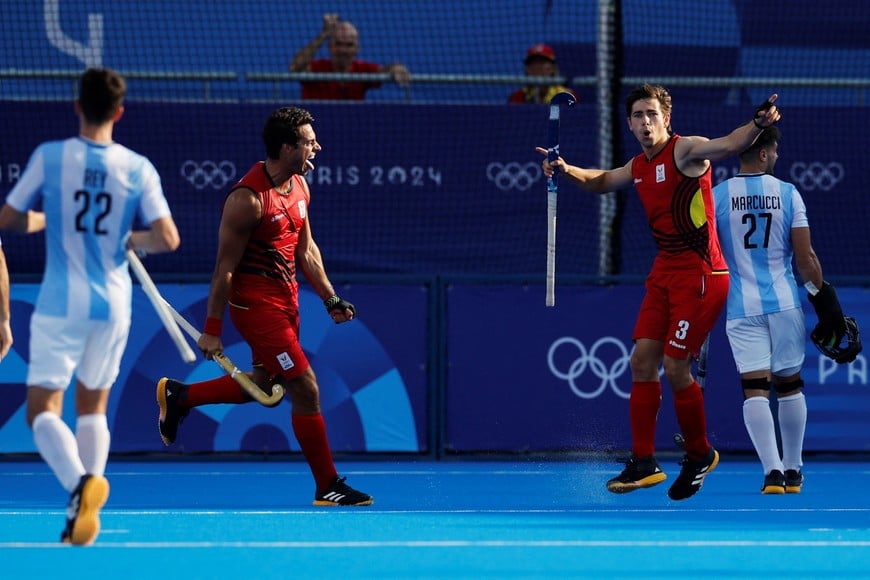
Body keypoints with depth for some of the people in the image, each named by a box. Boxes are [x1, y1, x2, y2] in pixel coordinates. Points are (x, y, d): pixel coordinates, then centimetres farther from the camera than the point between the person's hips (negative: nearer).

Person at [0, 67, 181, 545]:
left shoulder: (50, 157, -8)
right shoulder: (138, 168, -3)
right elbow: (168, 239, -9)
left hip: (60, 304, -3)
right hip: (113, 306, 3)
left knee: (43, 409, 0)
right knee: (93, 405, 20)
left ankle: (80, 481, -29)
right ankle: (82, 516, 15)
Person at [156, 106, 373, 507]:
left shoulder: (300, 185, 5)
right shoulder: (248, 199, -22)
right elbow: (225, 268, -18)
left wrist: (330, 299, 10)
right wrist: (212, 330, -15)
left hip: (285, 300, 9)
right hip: (255, 304, -9)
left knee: (263, 386, 20)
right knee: (305, 389, -8)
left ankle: (177, 397, 38)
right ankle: (327, 487, 0)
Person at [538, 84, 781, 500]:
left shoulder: (684, 150, -13)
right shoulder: (638, 167, 11)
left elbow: (727, 146, -34)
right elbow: (602, 182, 34)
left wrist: (757, 125, -53)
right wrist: (566, 171, 18)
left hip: (700, 273, -8)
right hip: (665, 270, 8)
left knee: (675, 366, -9)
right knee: (642, 361, 3)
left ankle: (700, 455, 12)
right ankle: (643, 463, 7)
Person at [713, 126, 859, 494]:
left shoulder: (717, 196, -2)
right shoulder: (788, 193, -3)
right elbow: (805, 257, -4)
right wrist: (823, 296, 8)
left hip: (741, 308, -1)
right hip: (785, 303, 1)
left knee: (754, 388, -5)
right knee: (790, 385, 14)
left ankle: (772, 470, -18)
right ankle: (793, 470, 22)